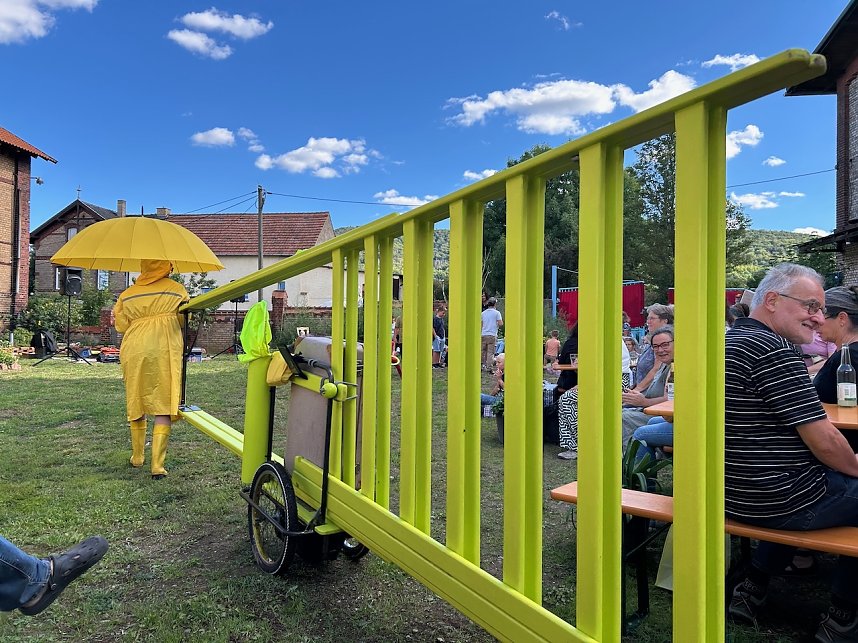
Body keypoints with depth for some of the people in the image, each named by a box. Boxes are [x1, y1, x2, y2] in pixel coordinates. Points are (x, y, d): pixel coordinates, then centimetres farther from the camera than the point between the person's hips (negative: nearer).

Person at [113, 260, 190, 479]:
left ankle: (137, 457, 31)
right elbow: (185, 320, 6)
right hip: (165, 352, -3)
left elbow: (120, 325, 7)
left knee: (136, 403, 18)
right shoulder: (177, 290, 3)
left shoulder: (127, 294, 9)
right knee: (163, 407, -1)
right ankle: (157, 465, -8)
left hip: (134, 351, 3)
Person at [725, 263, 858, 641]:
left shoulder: (729, 342, 8)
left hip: (734, 490, 9)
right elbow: (824, 441, -20)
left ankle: (753, 589, 31)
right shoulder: (773, 348, -22)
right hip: (779, 499, -9)